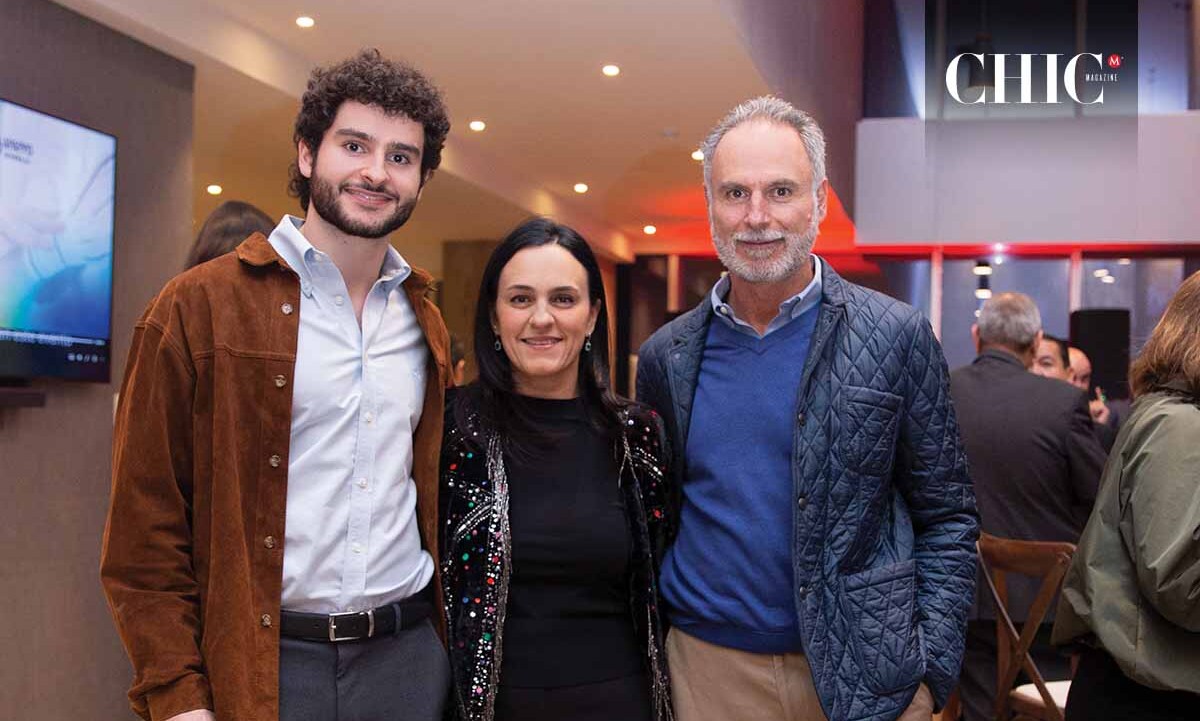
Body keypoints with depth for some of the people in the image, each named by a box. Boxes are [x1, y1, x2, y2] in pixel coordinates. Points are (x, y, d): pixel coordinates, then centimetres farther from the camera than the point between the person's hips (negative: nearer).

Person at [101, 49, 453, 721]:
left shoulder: (426, 325, 9)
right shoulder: (196, 308, -6)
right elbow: (146, 521, -7)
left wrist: (454, 637, 9)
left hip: (408, 657, 5)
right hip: (258, 664, -4)